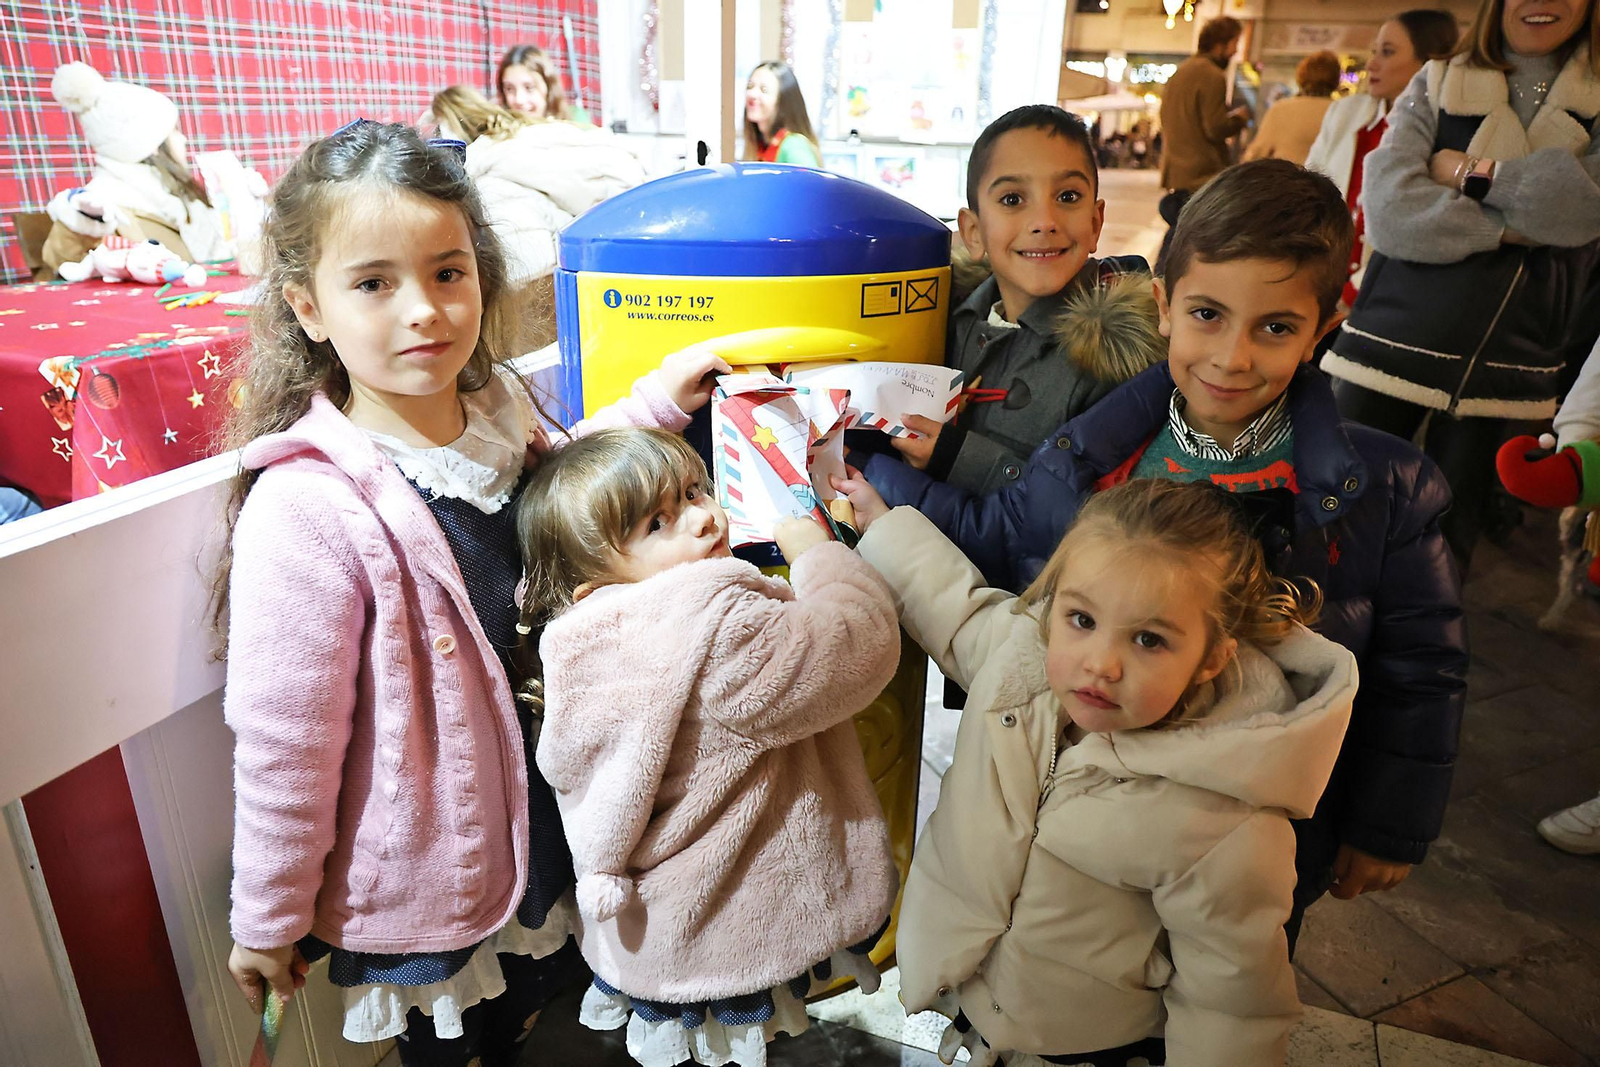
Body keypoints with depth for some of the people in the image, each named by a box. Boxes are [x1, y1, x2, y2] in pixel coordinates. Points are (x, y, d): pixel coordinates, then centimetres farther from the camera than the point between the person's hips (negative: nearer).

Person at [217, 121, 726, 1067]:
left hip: (547, 825, 6)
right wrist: (268, 919, -7)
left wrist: (656, 403, 2)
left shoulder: (502, 406, -9)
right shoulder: (308, 509, -28)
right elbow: (285, 742, -19)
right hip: (422, 876, -5)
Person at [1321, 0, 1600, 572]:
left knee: (1447, 538, 11)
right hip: (1395, 338, -1)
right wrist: (1510, 227, -13)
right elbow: (1389, 210, -11)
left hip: (1506, 359, 2)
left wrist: (1468, 174, -8)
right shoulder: (1435, 86, 5)